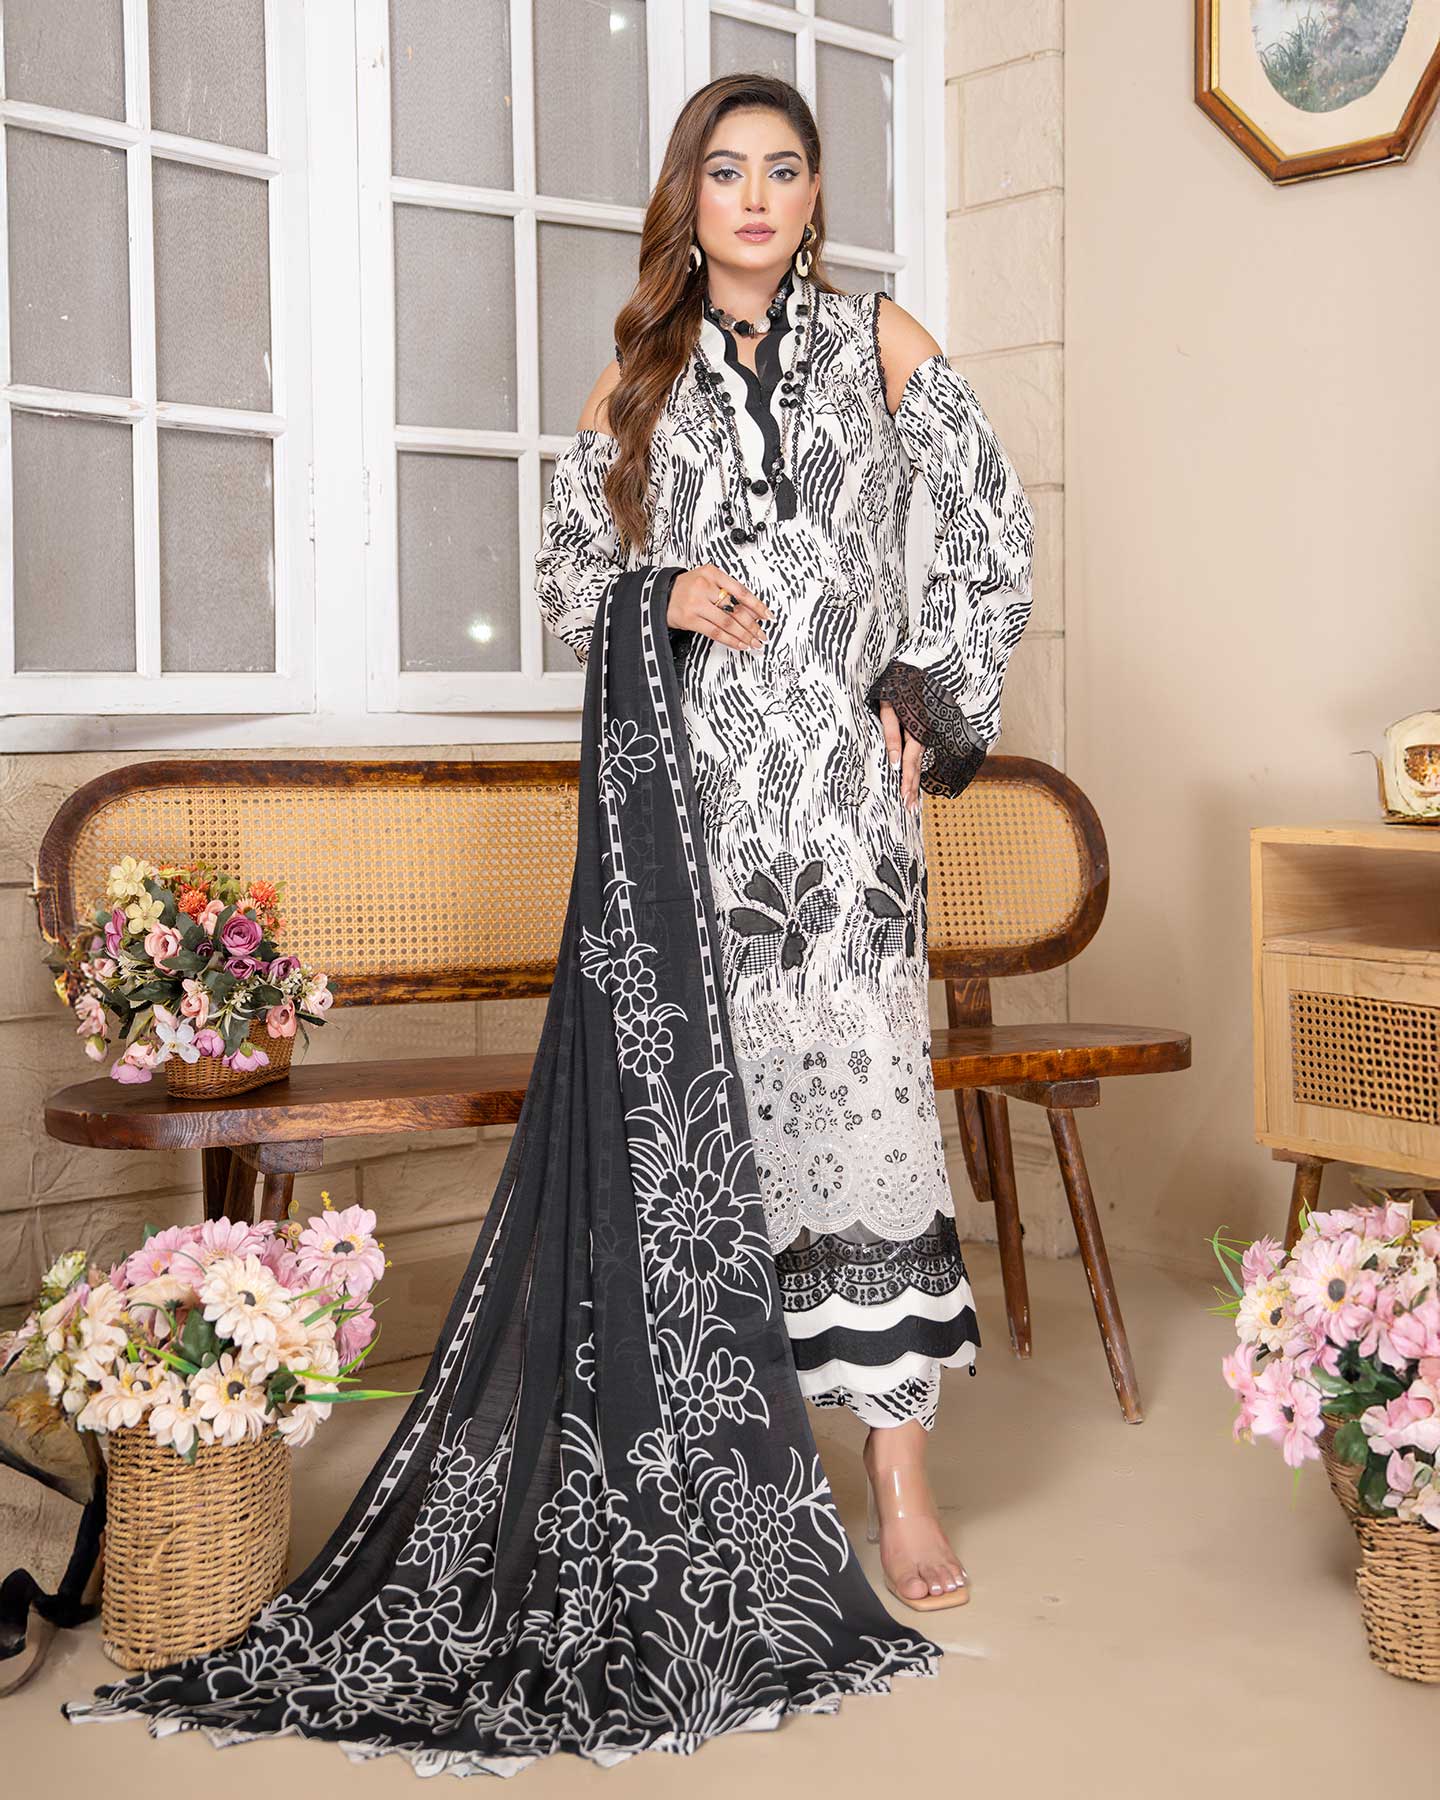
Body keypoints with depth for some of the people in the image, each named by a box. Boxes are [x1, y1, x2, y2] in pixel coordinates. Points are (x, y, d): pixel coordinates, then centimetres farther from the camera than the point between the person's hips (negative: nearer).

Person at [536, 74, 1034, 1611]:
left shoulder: (878, 339, 11)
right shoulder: (638, 376, 14)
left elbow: (991, 527, 11)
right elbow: (566, 572, 15)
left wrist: (931, 701, 2)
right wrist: (662, 595, -6)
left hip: (842, 779, -1)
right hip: (693, 785, 1)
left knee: (867, 1082, -9)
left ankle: (899, 1461, -3)